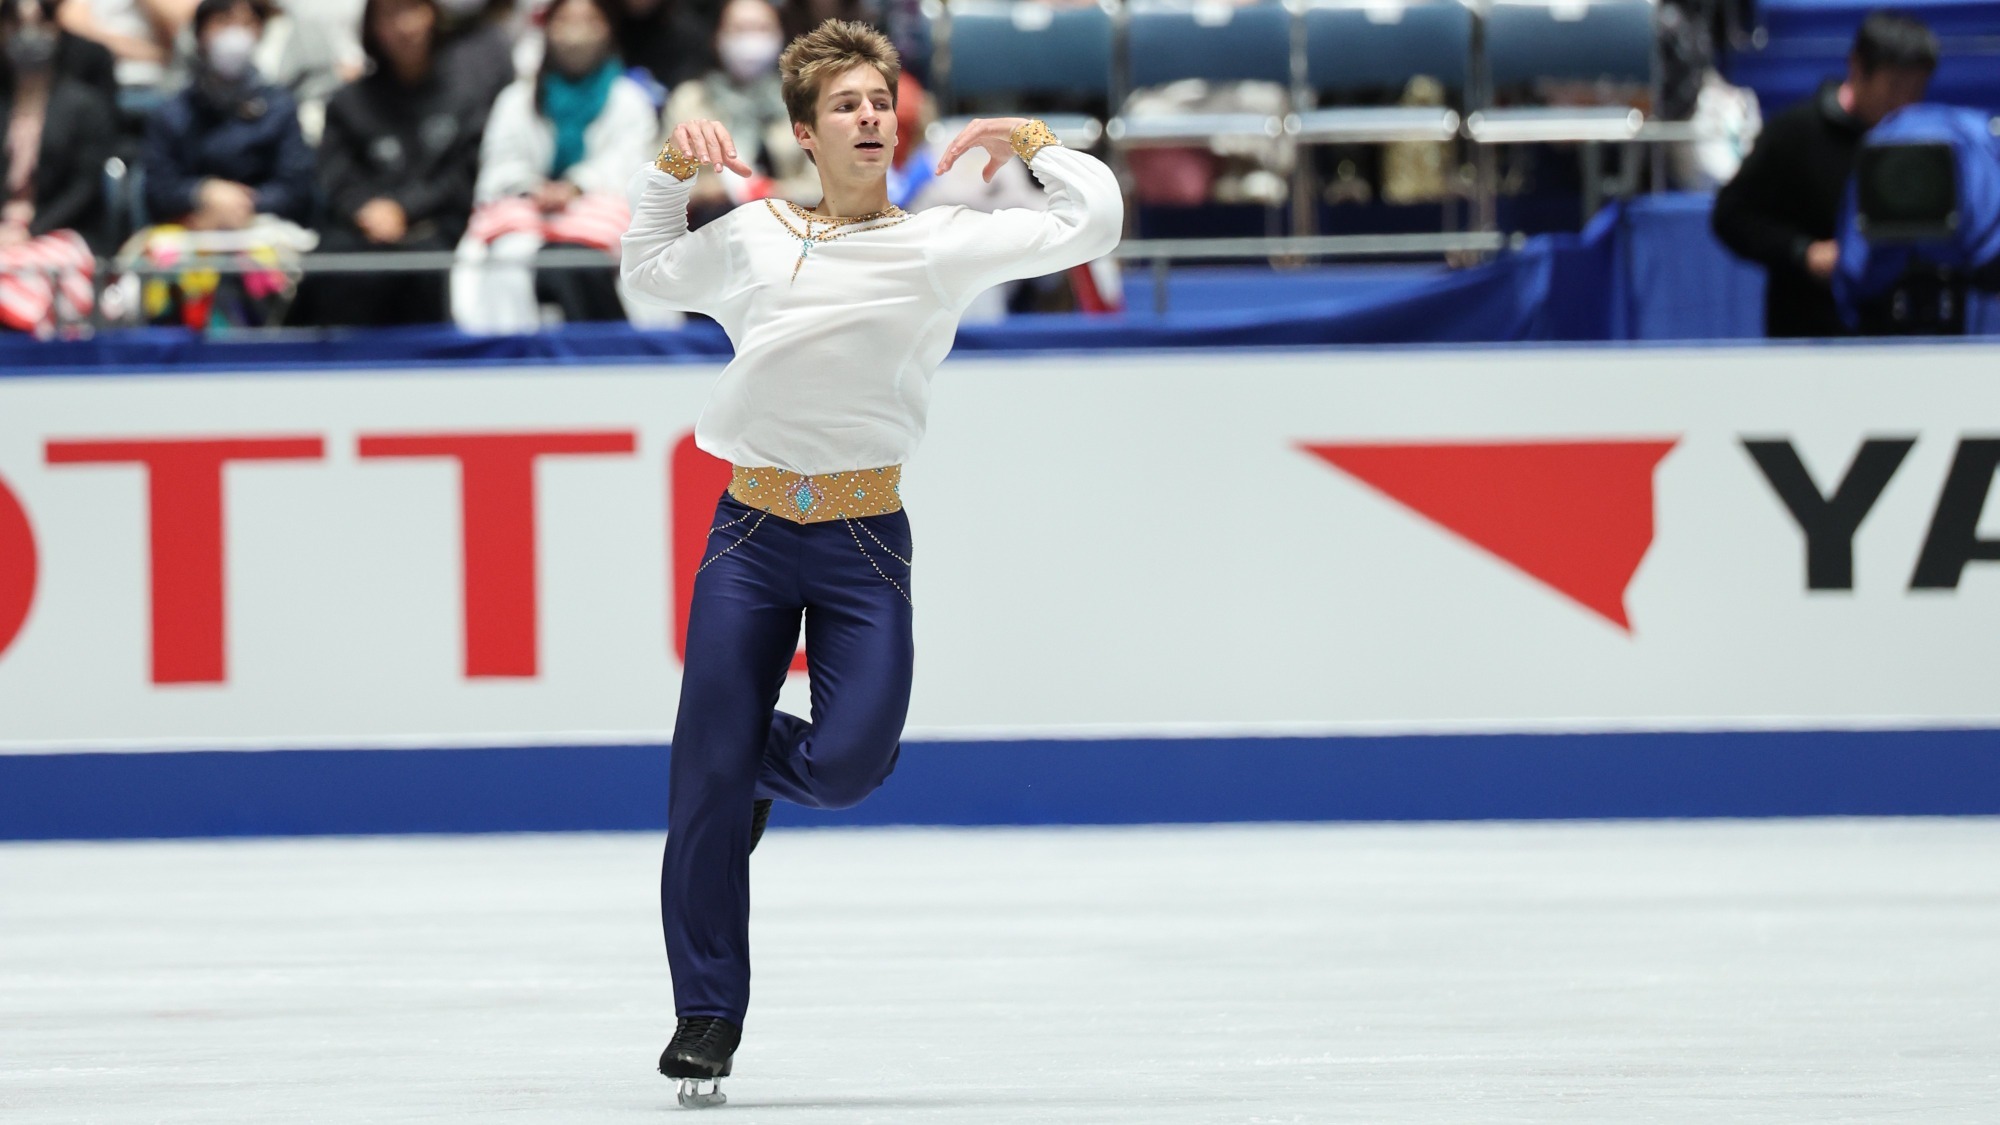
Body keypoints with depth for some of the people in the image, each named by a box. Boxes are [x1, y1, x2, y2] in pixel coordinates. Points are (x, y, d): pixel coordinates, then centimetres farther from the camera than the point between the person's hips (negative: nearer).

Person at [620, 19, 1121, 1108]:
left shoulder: (939, 243, 1)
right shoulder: (748, 238, 8)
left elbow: (1093, 219, -2)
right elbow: (648, 268, 28)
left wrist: (1027, 139, 2)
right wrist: (673, 165, 17)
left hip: (866, 545, -1)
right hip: (750, 534, 1)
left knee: (850, 763, -17)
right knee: (707, 781, -2)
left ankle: (761, 759, 22)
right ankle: (706, 1015, 11)